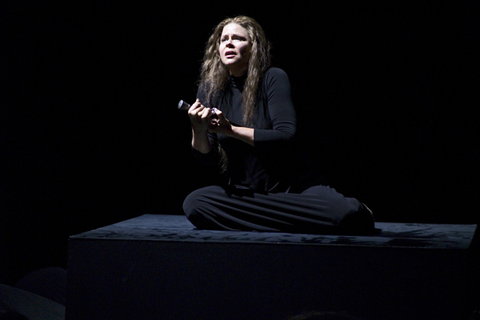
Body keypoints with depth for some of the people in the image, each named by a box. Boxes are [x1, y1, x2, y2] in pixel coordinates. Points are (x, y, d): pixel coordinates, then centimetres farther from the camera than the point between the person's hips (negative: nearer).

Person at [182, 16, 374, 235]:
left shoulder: (273, 79, -8)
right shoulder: (209, 90, 1)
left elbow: (286, 137, -19)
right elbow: (207, 160, 0)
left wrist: (230, 129, -25)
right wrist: (198, 130, -21)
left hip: (290, 189, -4)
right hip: (239, 191, 4)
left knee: (343, 212, -33)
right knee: (193, 204, -29)